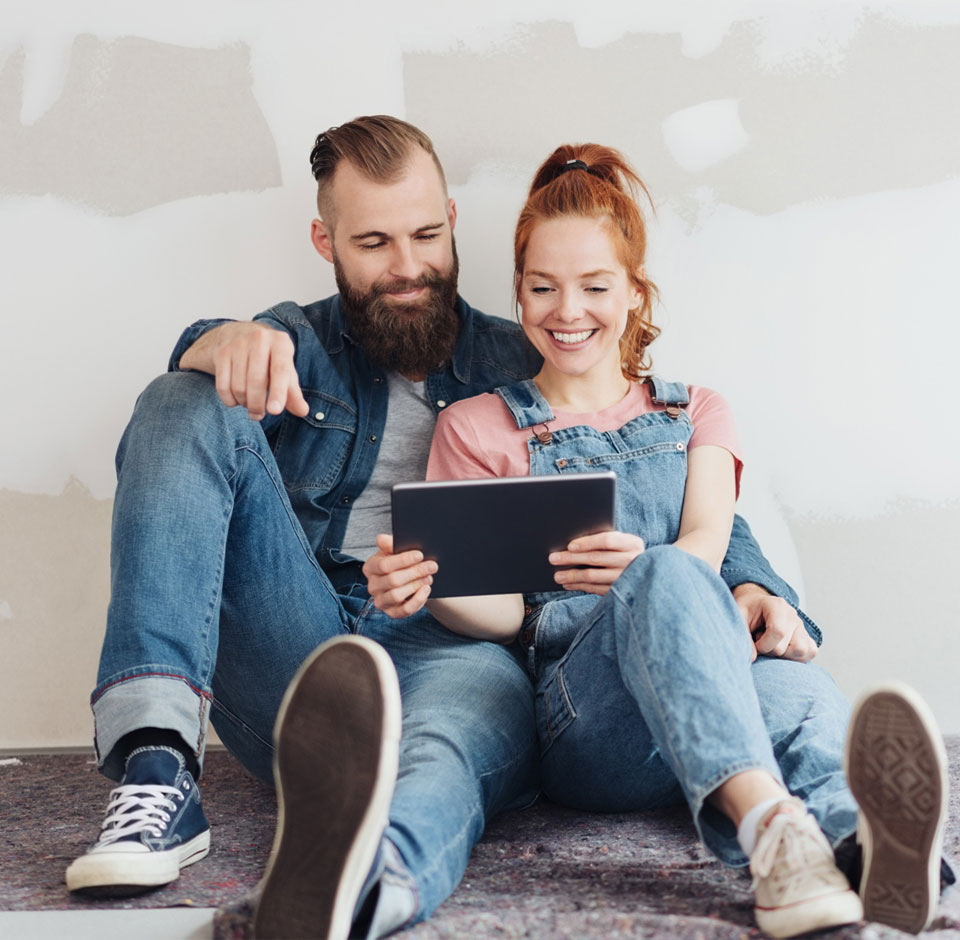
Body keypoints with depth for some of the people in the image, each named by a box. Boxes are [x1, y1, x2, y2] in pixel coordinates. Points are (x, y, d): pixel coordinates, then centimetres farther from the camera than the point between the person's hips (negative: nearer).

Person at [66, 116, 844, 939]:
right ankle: (159, 771, -34)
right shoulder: (299, 343, 21)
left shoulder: (528, 371, 19)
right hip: (289, 658, 2)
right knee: (189, 406, -16)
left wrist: (753, 591, -9)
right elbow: (199, 363, -3)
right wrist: (225, 344, -29)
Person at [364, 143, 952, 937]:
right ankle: (771, 828, -59)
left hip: (723, 698, 2)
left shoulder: (695, 414, 25)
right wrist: (427, 588, -17)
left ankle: (875, 845, -66)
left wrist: (639, 568, -23)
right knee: (666, 578, -36)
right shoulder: (477, 427, 19)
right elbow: (504, 610, 8)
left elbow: (708, 543, 3)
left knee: (792, 688, -36)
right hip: (579, 715, -2)